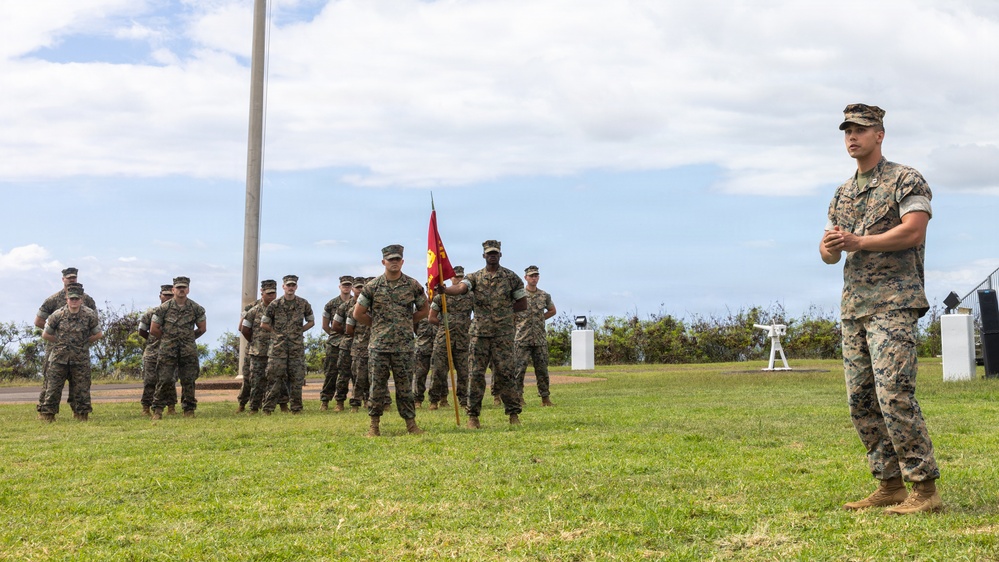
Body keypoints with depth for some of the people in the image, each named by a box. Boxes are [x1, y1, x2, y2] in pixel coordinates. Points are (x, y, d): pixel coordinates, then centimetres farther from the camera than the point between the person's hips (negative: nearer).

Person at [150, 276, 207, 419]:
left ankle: (189, 410, 11)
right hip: (167, 351, -1)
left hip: (189, 351, 1)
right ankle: (157, 410, 3)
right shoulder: (164, 308, -1)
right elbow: (153, 330, 4)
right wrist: (167, 339, 10)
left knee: (188, 381, 3)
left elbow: (202, 328, 14)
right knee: (164, 380, -4)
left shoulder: (196, 308, 3)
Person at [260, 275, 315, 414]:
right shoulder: (275, 304, 1)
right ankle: (268, 408, -1)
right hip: (278, 346, -2)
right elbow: (263, 324, 7)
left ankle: (296, 408, 10)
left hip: (297, 346, 2)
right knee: (275, 377, -4)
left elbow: (311, 322, 15)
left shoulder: (304, 304, 5)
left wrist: (299, 331, 5)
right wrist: (277, 332, 1)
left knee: (297, 377, 3)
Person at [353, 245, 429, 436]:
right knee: (377, 384, 2)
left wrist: (407, 324, 10)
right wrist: (376, 325, 6)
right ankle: (374, 424, 9)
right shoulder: (372, 286, 1)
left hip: (404, 345, 0)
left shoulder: (413, 285, 3)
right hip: (378, 345, 0)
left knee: (405, 384, 4)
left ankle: (410, 422, 11)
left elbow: (424, 309, 14)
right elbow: (358, 313, 6)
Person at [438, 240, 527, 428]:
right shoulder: (474, 277, 7)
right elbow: (460, 288, -15)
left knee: (505, 372, -3)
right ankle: (473, 415, 7)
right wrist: (444, 290, -35)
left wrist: (504, 311, 0)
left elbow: (523, 304, 10)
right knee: (476, 373, 0)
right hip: (479, 332, 1)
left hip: (503, 333, -1)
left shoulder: (511, 277, 6)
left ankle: (513, 414, 6)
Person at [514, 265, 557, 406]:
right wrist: (519, 322, 1)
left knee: (542, 369, 6)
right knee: (520, 369, -4)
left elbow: (552, 311, 24)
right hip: (523, 339, -3)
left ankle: (545, 397, 12)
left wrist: (540, 319, 12)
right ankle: (518, 396, 4)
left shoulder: (545, 296, 8)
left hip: (540, 339, 3)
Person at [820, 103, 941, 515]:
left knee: (894, 395, -16)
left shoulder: (905, 180, -1)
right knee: (861, 400, 5)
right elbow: (829, 253, 18)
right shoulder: (843, 193, 20)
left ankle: (925, 489, -10)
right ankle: (889, 485, 13)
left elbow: (914, 231, -15)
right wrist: (829, 246, -6)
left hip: (893, 301, -8)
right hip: (854, 306, 8)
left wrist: (859, 242, -14)